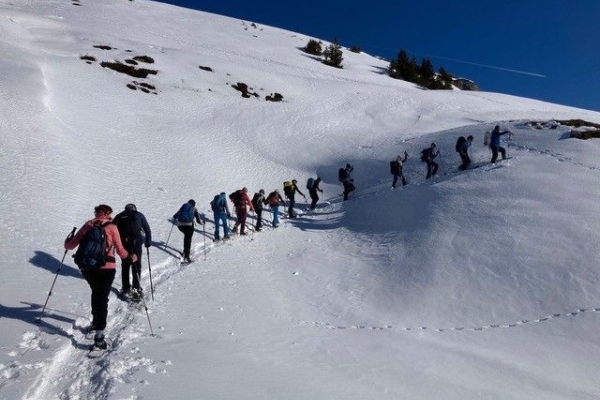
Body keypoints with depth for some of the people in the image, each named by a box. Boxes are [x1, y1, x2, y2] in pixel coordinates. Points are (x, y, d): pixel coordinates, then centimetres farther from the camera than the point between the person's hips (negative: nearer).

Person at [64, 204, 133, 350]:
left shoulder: (88, 225, 7)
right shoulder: (111, 227, -1)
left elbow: (71, 245, 8)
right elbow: (120, 251, -2)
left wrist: (67, 242, 30)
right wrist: (131, 256, 16)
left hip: (87, 267, 4)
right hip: (106, 268, -4)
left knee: (96, 293, 29)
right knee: (102, 298, 1)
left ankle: (95, 322, 42)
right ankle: (99, 337, -5)